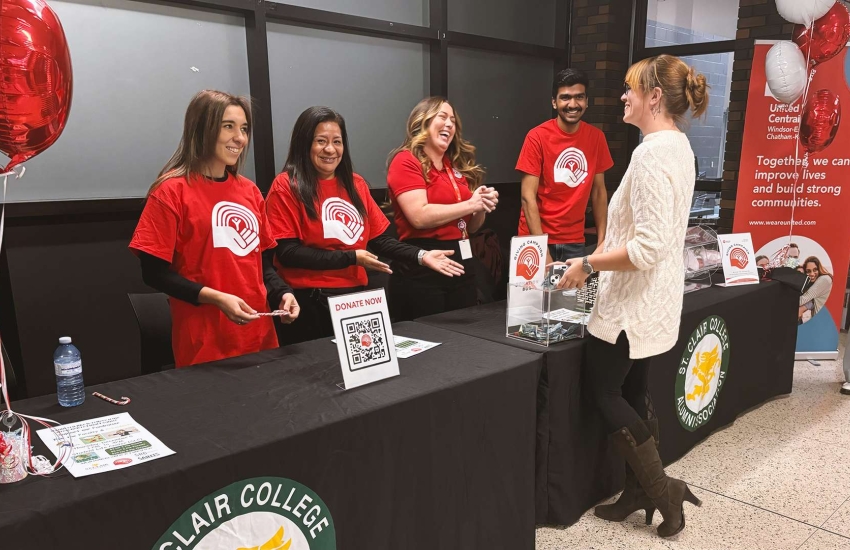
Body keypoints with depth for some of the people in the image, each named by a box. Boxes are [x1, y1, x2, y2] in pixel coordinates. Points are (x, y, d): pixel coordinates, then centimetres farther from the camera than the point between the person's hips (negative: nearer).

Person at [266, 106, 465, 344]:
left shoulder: (355, 184, 10)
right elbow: (286, 252, -13)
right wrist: (351, 258, -15)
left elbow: (379, 239, 11)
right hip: (309, 303, -5)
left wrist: (420, 256, -4)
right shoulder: (286, 186, -7)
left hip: (355, 296, 5)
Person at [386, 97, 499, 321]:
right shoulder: (406, 161, -6)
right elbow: (420, 217, -20)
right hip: (420, 268, -7)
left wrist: (482, 207, 0)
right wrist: (470, 204, -12)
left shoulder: (458, 166, 14)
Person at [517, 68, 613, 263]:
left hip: (575, 241, 4)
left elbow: (599, 191, 7)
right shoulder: (537, 137, -10)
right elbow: (528, 197, -13)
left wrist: (602, 240, -1)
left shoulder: (596, 137, 2)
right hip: (538, 238, -3)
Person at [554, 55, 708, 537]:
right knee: (631, 392, 18)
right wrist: (605, 256, 19)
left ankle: (663, 489, 16)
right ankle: (640, 490, 30)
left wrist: (588, 264, -18)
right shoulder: (679, 144, 9)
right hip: (653, 298, 10)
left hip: (634, 302, -10)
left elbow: (648, 248, -29)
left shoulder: (651, 154, -23)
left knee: (603, 392, 7)